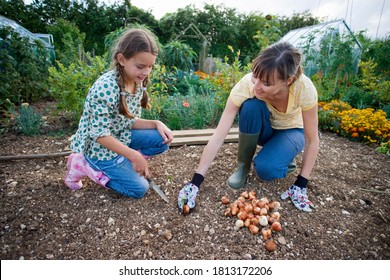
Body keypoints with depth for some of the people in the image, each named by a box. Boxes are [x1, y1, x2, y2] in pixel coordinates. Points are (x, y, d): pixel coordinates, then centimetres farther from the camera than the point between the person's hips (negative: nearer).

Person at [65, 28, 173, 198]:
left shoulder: (138, 84, -4)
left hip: (120, 138, 7)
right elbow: (100, 134, -26)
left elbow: (130, 121, 2)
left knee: (162, 140, -7)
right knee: (139, 189, -7)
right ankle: (84, 165, 3)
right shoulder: (106, 87, -29)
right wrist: (134, 155, -28)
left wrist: (157, 124, -14)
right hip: (100, 147, -7)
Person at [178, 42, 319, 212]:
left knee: (266, 169, -32)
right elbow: (218, 137, -34)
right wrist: (195, 181, -36)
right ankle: (243, 165, -11)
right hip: (262, 129, 2)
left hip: (291, 131, -1)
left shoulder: (304, 88, -33)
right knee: (251, 106, -34)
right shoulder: (246, 84, -33)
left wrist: (301, 184, -20)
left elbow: (312, 140, -19)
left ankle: (283, 156, 5)